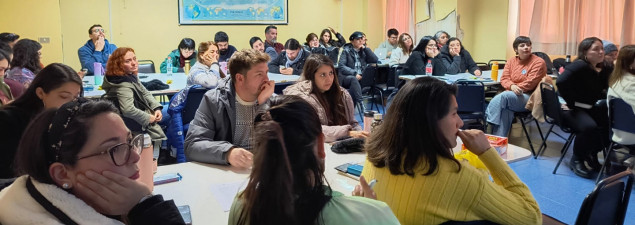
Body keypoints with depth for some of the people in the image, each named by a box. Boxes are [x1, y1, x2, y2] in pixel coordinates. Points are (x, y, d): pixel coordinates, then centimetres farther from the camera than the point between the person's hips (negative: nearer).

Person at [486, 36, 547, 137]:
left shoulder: (538, 62, -2)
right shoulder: (511, 61, 14)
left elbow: (530, 83, -10)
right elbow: (504, 79, 6)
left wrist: (516, 88, -14)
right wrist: (512, 86, -15)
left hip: (529, 97, -4)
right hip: (511, 95, 4)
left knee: (503, 97, -32)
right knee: (505, 110, -33)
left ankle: (488, 123, -26)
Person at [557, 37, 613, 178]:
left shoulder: (605, 68, 6)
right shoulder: (579, 66, -16)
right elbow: (561, 82, -30)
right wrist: (571, 103, -25)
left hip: (591, 108, 8)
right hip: (573, 109, -8)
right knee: (589, 126, -34)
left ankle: (592, 153, 12)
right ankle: (576, 160, -8)